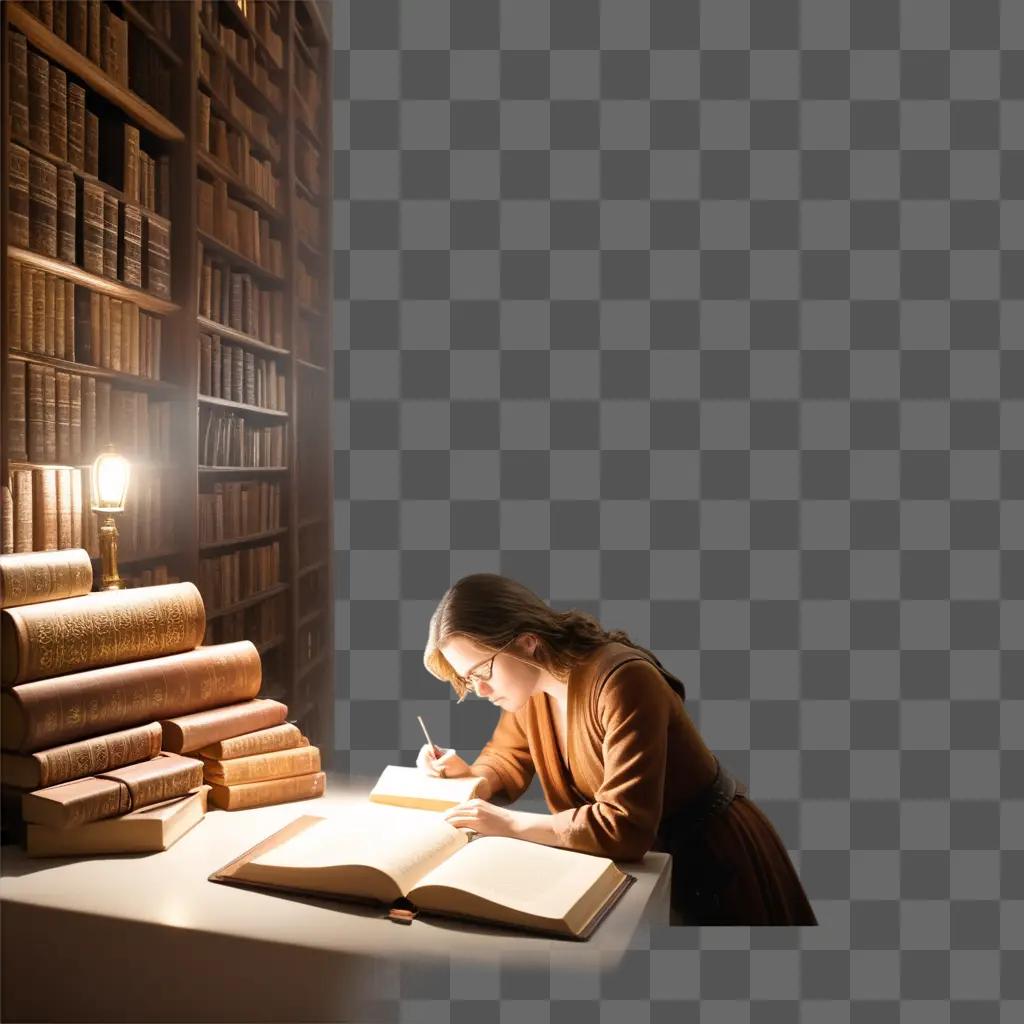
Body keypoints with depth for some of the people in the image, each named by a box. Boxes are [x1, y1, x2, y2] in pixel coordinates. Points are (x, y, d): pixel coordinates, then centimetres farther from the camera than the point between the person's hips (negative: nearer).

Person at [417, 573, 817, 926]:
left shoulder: (621, 681, -34)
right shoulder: (530, 680, -9)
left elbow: (625, 826, -38)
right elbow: (509, 758, 7)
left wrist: (507, 823, -35)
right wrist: (467, 775, -15)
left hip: (708, 858, -7)